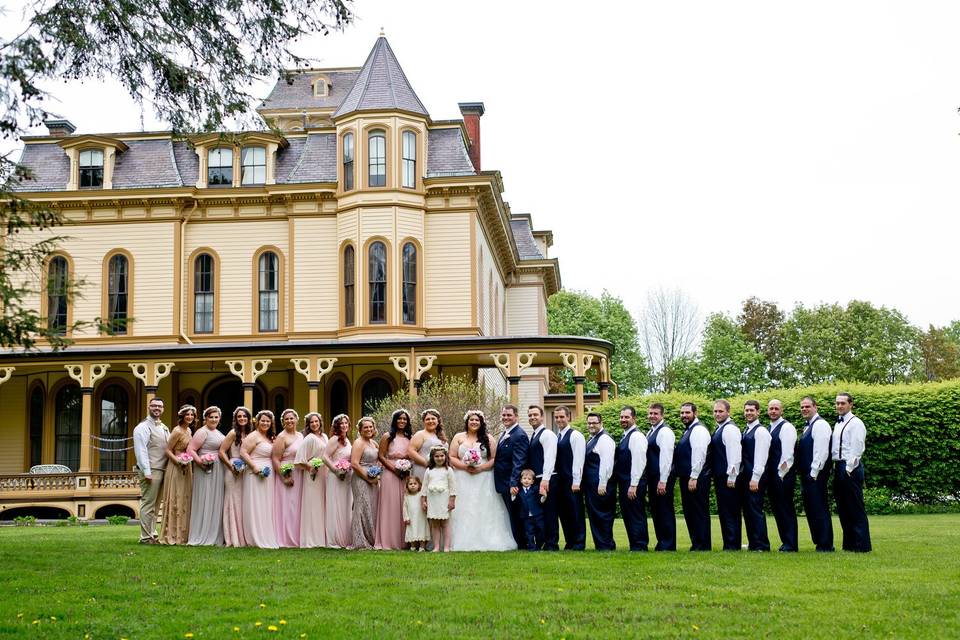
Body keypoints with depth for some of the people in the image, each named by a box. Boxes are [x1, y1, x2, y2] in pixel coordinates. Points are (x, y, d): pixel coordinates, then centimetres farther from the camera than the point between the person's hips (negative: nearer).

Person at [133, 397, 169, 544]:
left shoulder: (164, 428, 19)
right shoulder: (143, 427, -7)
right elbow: (141, 451, -13)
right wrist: (146, 471, -19)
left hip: (162, 470, 8)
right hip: (151, 471, -8)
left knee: (155, 505, 13)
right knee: (148, 504, -7)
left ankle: (153, 534, 19)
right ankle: (146, 537, -5)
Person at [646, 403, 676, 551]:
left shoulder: (665, 432, -12)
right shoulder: (651, 432, 17)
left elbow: (666, 457, -18)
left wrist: (663, 481, -21)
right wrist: (648, 480, 15)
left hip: (662, 478, -9)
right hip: (652, 478, 9)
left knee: (665, 511, -5)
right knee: (655, 511, 13)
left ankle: (668, 545, 0)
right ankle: (661, 543, 20)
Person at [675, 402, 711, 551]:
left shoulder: (698, 430, -11)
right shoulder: (687, 431, 18)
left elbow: (699, 455, -20)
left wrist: (694, 478, -23)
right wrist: (686, 478, 16)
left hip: (696, 480, -10)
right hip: (686, 478, 10)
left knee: (699, 513, -6)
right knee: (689, 512, 13)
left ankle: (703, 546, -3)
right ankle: (695, 544, 19)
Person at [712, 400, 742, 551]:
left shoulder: (730, 429, -13)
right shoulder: (719, 429, 18)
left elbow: (734, 455, -19)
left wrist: (731, 477, -21)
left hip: (728, 478, -10)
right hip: (720, 477, 10)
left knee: (730, 512, -7)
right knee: (724, 512, 12)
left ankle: (733, 545, -4)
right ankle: (728, 544, 17)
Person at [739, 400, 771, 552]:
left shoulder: (761, 431, -10)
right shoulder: (746, 430, 17)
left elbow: (761, 457, -15)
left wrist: (755, 479, -19)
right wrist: (742, 475, 10)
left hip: (755, 478, -9)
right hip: (744, 476, 9)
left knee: (755, 510, -6)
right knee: (747, 510, 11)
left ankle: (761, 545, -1)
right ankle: (752, 543, 17)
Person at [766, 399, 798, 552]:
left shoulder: (786, 427, -10)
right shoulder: (769, 428, 16)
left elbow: (787, 453, -15)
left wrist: (781, 474, -15)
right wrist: (768, 474, 11)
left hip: (783, 475, -8)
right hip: (772, 475, 8)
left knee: (786, 509, -5)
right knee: (776, 509, 10)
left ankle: (790, 544, 0)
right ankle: (785, 541, 18)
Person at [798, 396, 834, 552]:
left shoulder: (820, 425, -11)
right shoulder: (808, 426, 19)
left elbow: (821, 452, -18)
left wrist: (813, 474, -19)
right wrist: (803, 474, 15)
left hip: (815, 476, -10)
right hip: (807, 475, 10)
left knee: (820, 510, -7)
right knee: (810, 510, 12)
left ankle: (825, 545, -3)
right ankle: (818, 542, 18)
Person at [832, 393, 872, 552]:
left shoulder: (855, 423, -8)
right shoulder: (837, 424, 18)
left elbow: (857, 449, -15)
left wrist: (849, 469, -17)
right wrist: (836, 467, 12)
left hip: (850, 468, -9)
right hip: (838, 467, 9)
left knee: (855, 508, -6)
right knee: (842, 507, 11)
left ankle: (862, 545, -2)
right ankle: (849, 543, 18)